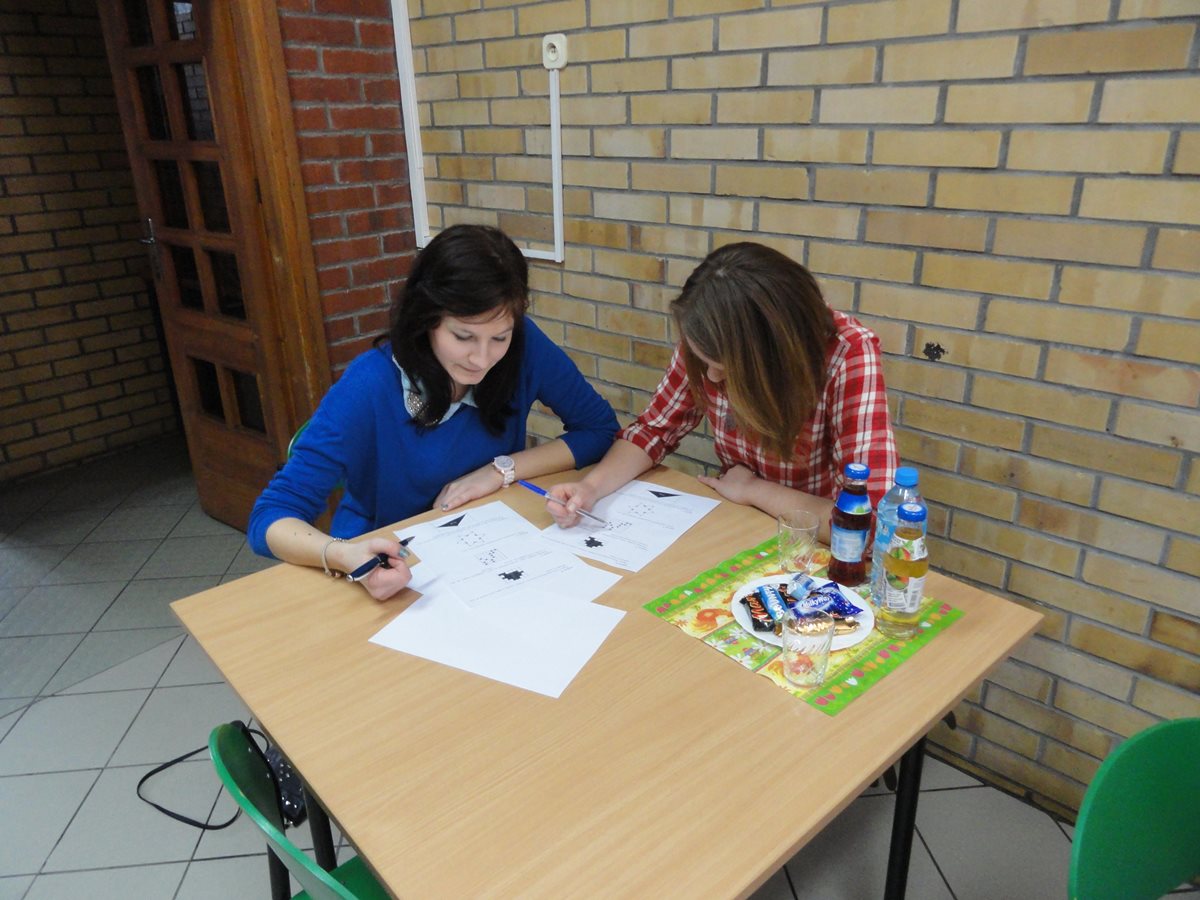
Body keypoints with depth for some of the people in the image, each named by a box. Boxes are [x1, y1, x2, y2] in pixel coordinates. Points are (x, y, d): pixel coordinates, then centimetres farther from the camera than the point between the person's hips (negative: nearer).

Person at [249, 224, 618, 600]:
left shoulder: (524, 346, -15)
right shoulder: (369, 388, -22)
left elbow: (600, 427, -4)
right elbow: (271, 519, -22)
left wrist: (504, 469, -16)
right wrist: (344, 555, -43)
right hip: (386, 568, -1)